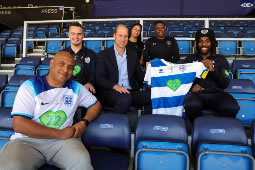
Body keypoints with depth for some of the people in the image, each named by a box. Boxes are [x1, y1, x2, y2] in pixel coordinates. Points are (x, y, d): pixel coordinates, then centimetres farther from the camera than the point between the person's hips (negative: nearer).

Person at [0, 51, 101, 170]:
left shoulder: (76, 88, 8)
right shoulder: (30, 87, -3)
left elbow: (96, 104, 19)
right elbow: (19, 124, -12)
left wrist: (84, 123, -3)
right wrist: (59, 134, -14)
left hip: (62, 140, 2)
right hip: (28, 140, -1)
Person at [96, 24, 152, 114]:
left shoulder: (133, 55, 18)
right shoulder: (104, 54, 7)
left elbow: (139, 77, 17)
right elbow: (99, 78, -3)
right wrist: (115, 86, -19)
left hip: (130, 92, 4)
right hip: (110, 92, -3)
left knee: (151, 96, -22)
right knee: (126, 97, -35)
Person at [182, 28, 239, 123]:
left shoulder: (221, 60, 19)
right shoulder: (190, 59, 20)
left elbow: (225, 84, 7)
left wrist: (212, 70, -11)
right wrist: (191, 86, -10)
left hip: (216, 93, 1)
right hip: (196, 93, 0)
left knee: (231, 108, -33)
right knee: (191, 106, -37)